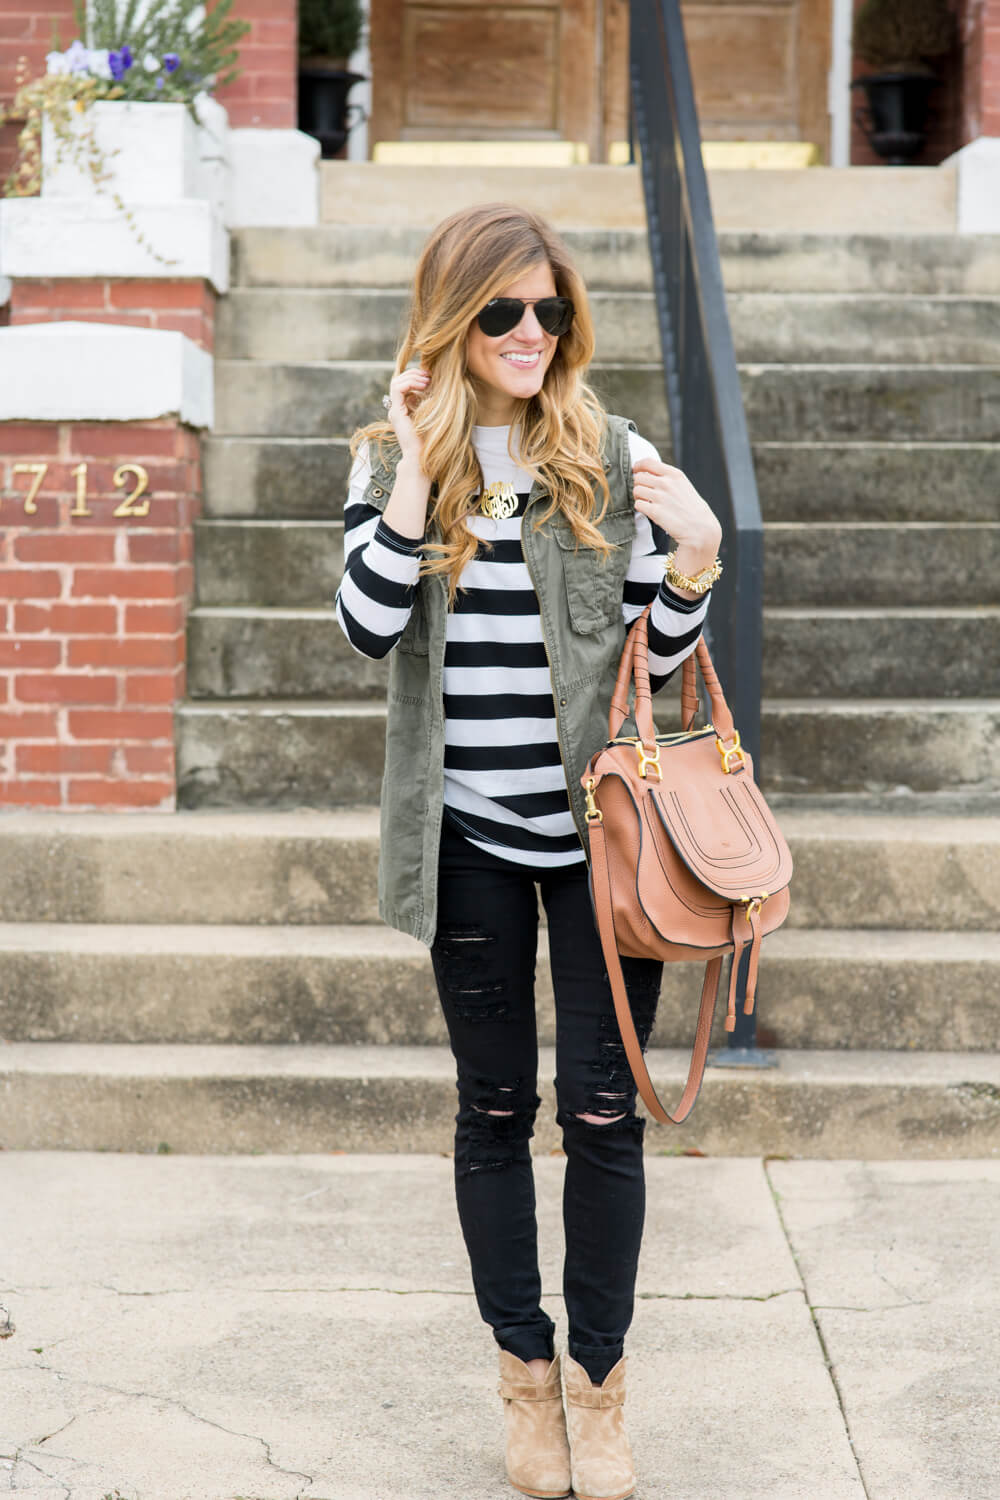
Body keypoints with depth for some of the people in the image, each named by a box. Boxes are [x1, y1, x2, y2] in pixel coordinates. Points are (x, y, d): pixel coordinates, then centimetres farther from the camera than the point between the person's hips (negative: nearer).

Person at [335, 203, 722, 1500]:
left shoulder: (617, 458, 2)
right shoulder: (394, 460, 2)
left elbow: (662, 656, 5)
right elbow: (370, 626, -12)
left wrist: (696, 554, -13)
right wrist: (417, 471, -15)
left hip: (600, 823, 0)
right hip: (472, 835, 0)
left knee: (603, 1103, 2)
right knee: (496, 1105, 11)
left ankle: (600, 1379, 19)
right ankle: (526, 1370, 26)